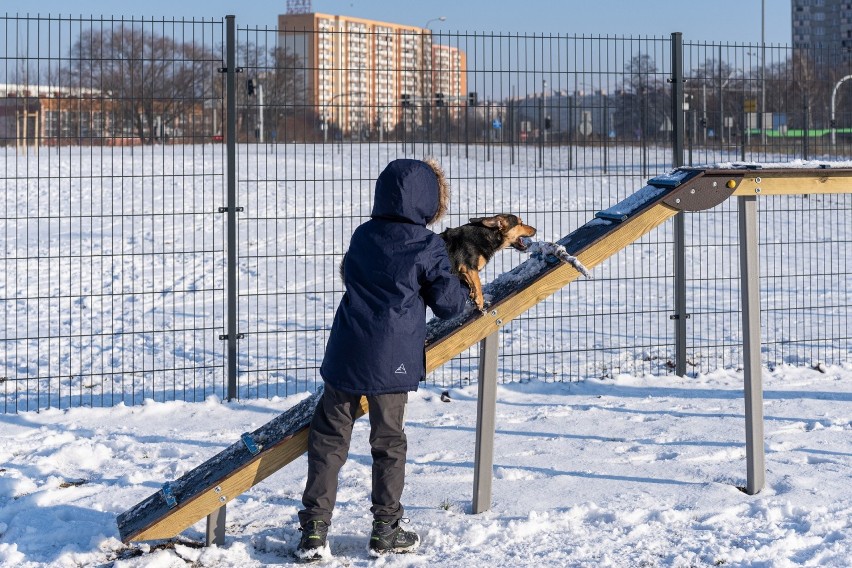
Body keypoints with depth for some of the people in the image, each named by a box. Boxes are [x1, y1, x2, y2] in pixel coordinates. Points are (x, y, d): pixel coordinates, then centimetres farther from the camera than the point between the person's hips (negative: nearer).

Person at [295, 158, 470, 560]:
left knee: (328, 440, 8)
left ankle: (314, 530, 5)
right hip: (391, 362, -3)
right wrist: (462, 288, 17)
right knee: (389, 443, 10)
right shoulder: (428, 247, -7)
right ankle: (385, 531, 17)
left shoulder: (362, 237, 7)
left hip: (344, 357, 3)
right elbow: (449, 304, -3)